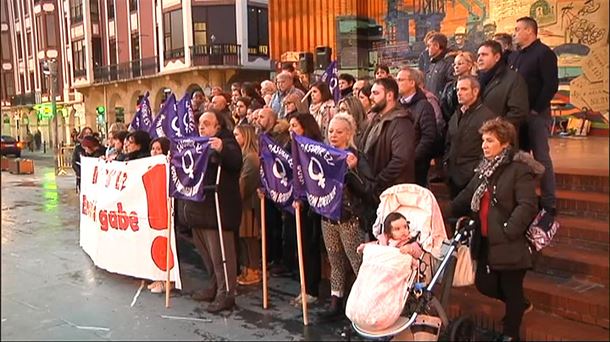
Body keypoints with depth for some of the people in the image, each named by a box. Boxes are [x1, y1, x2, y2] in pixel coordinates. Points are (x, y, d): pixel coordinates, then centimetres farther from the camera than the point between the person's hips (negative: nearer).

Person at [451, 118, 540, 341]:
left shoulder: (519, 169, -15)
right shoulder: (485, 168, 11)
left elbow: (528, 206, -23)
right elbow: (468, 197, 18)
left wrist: (508, 231, -25)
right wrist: (451, 212, 9)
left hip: (509, 244, -8)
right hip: (486, 241, 8)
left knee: (511, 290, 8)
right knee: (484, 284, 13)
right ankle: (519, 305, 41)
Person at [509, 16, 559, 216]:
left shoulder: (544, 53, -7)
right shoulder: (514, 56, 16)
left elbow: (551, 85, -14)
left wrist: (536, 109, -15)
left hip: (536, 114, -7)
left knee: (541, 157, -4)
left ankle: (548, 203, 3)